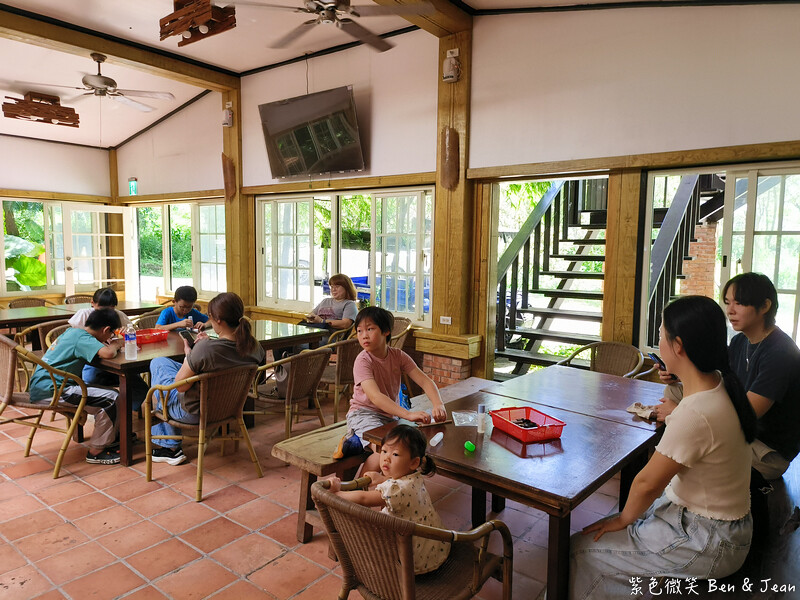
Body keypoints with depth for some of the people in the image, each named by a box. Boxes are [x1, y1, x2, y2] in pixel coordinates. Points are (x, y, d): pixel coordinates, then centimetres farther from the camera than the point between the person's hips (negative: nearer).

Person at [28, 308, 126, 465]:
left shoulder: (73, 330, 13)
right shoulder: (83, 338, -16)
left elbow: (97, 347, 31)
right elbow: (107, 353, -32)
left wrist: (111, 345, 10)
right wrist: (115, 345, -10)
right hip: (50, 390, -11)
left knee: (109, 393, 12)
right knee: (112, 399, -17)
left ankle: (107, 440, 19)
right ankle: (96, 452, -6)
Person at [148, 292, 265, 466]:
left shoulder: (204, 349, -34)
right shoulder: (255, 346, -14)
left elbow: (180, 385, -21)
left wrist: (188, 354, -7)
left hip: (194, 412, -7)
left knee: (158, 363, 19)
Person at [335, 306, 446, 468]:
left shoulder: (398, 356, 0)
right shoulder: (363, 361, -16)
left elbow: (425, 381, -5)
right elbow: (375, 397, -30)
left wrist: (438, 405, -25)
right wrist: (408, 414, -41)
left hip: (390, 415, 7)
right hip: (364, 414, -7)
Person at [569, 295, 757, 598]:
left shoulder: (695, 414, -34)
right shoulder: (717, 384, -5)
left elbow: (647, 483, -20)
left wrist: (624, 518, -6)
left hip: (707, 542, -9)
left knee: (581, 549, -6)